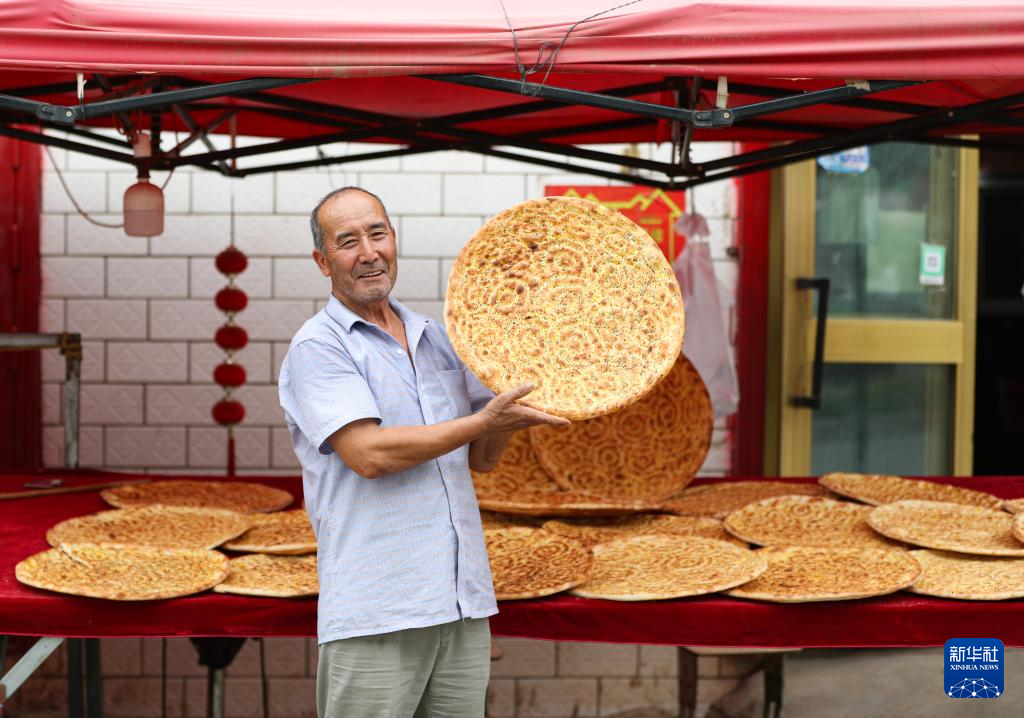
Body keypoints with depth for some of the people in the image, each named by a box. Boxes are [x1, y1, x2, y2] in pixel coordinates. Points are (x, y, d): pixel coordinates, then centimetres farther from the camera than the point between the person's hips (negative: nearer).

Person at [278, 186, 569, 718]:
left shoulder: (436, 338, 16)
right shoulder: (317, 347, -5)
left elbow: (480, 458, 18)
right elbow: (368, 453, -17)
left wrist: (508, 413, -2)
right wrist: (483, 420, -13)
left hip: (464, 606, 6)